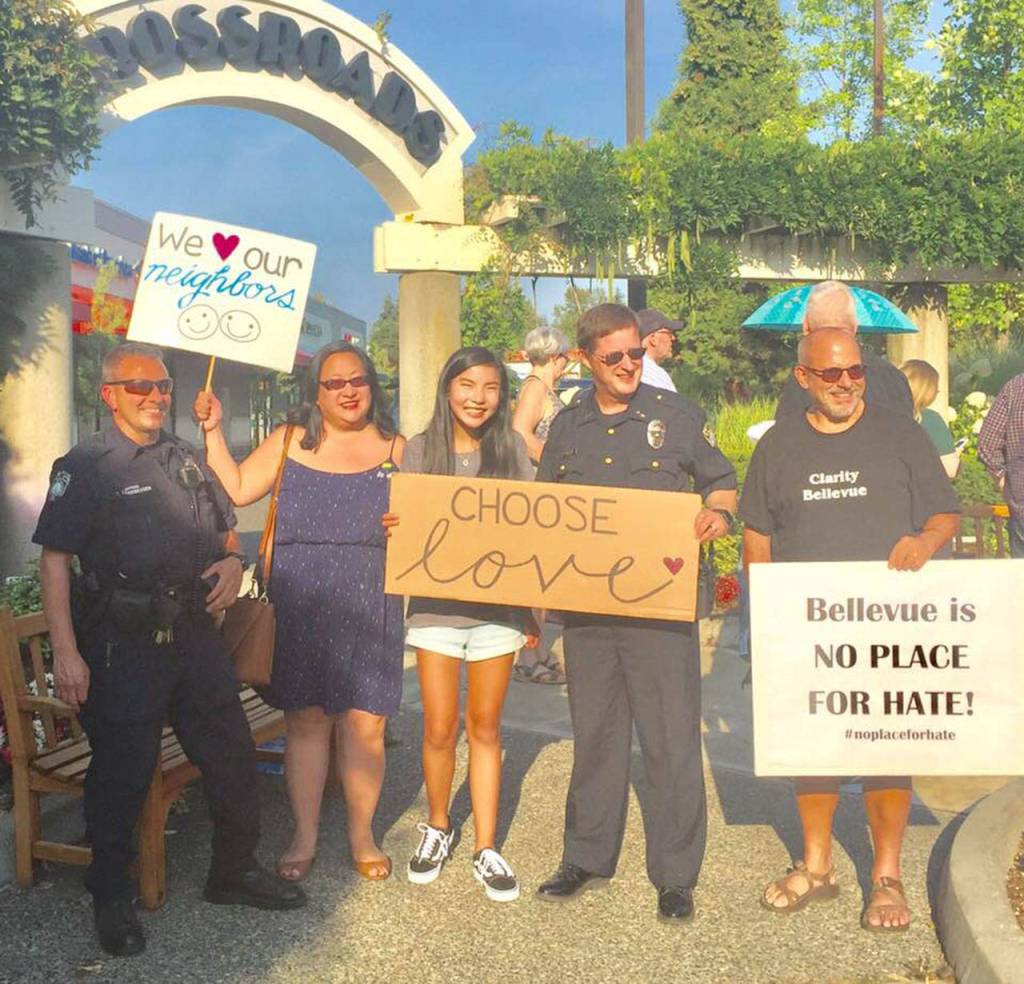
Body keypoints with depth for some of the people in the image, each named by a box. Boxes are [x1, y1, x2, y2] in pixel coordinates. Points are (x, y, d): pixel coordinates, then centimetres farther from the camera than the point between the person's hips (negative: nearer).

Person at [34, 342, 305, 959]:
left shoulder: (189, 461, 14)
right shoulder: (86, 466, -4)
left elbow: (226, 530, 25)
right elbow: (55, 560, -9)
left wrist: (233, 561, 1)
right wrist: (66, 652, -16)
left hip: (196, 635, 6)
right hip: (122, 646, -5)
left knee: (234, 757, 9)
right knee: (122, 772, 5)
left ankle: (235, 872, 29)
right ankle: (112, 897, 26)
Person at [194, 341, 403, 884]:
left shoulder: (395, 450, 8)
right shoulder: (289, 442, 8)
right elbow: (236, 490, 1)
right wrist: (213, 431, -1)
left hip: (369, 610, 0)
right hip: (298, 608, 0)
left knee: (365, 723, 1)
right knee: (305, 720, 6)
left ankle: (362, 834, 21)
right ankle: (304, 836, 22)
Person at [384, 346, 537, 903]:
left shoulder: (512, 449, 3)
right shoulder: (420, 449, 3)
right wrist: (394, 527, -17)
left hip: (498, 606, 0)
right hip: (436, 604, 0)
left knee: (485, 728, 8)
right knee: (439, 729, 2)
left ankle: (485, 848, 19)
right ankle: (437, 828, 27)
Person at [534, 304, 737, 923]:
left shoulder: (674, 414, 2)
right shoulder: (568, 426, 10)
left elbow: (721, 482, 9)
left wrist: (720, 514, -12)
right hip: (585, 604, 3)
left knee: (672, 739, 1)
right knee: (594, 735, 13)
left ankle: (676, 874, 15)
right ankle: (588, 856, 28)